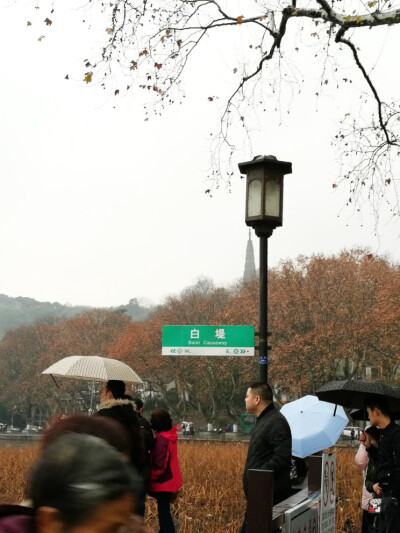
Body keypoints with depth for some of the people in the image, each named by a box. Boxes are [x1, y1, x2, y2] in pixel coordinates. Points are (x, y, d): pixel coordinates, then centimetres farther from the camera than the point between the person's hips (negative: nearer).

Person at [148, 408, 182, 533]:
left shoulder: (161, 438, -23)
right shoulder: (170, 434, 3)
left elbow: (159, 465, -23)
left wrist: (150, 477, -12)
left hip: (163, 481, -9)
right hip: (170, 479, 9)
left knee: (163, 511, -3)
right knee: (163, 509, 21)